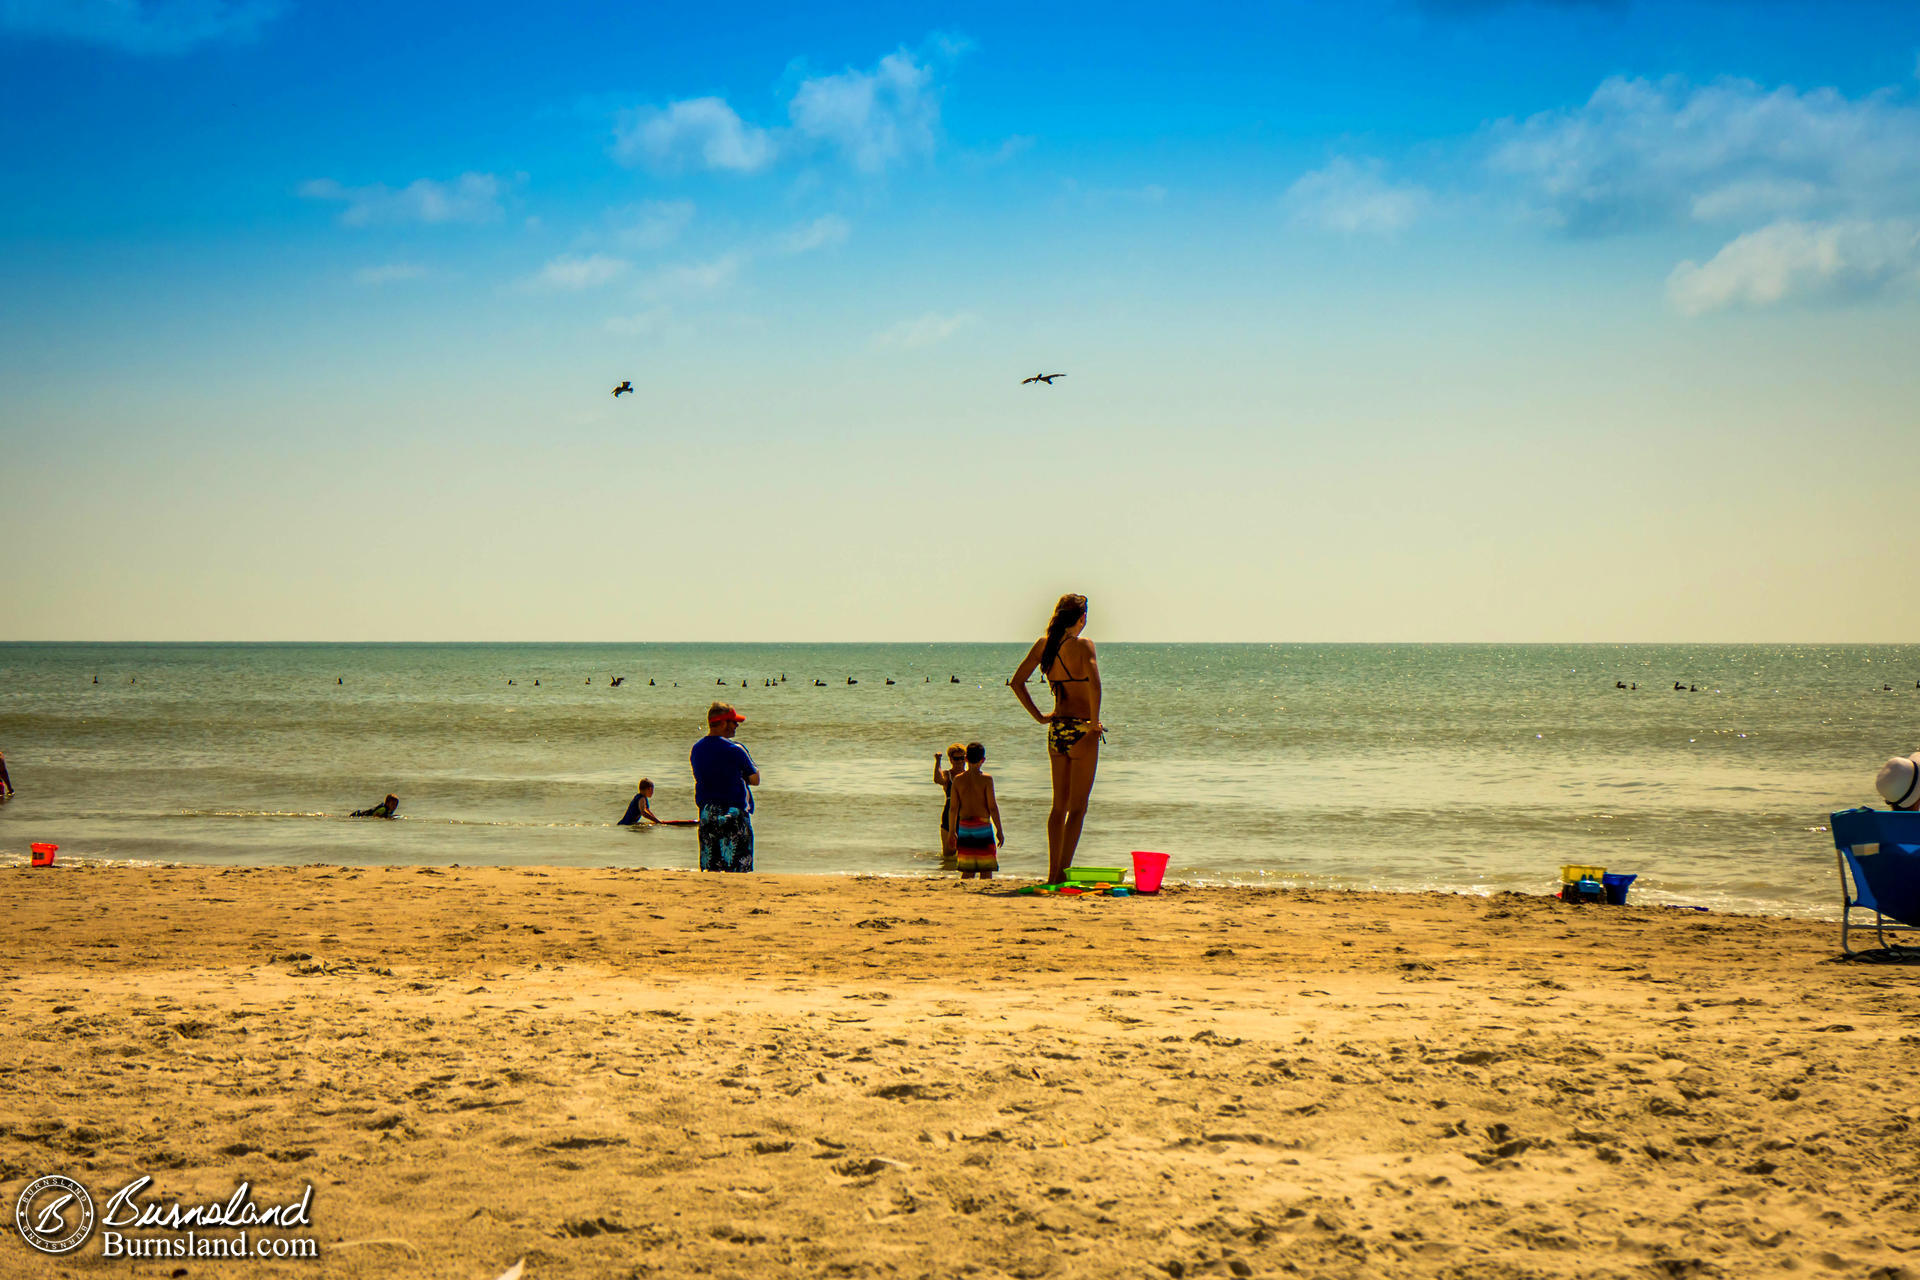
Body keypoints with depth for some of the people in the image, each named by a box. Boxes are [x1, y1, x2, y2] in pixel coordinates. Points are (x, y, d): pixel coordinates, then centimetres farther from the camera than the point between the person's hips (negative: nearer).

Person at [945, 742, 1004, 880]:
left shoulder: (958, 779, 2)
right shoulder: (986, 778, -8)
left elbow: (954, 808, 3)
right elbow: (992, 807, -9)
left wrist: (952, 831, 11)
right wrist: (999, 830, -3)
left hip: (964, 827, 4)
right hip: (983, 827, -4)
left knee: (967, 871, 11)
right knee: (986, 870, 2)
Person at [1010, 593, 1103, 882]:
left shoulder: (1044, 644, 6)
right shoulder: (1082, 644, -12)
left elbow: (1017, 682, 8)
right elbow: (1094, 684, -27)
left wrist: (1039, 716, 11)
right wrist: (1094, 723, -16)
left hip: (1056, 728, 6)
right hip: (1081, 729, -6)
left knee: (1059, 805, 15)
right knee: (1077, 807, -1)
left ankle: (1053, 872, 16)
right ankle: (1063, 871, -7)